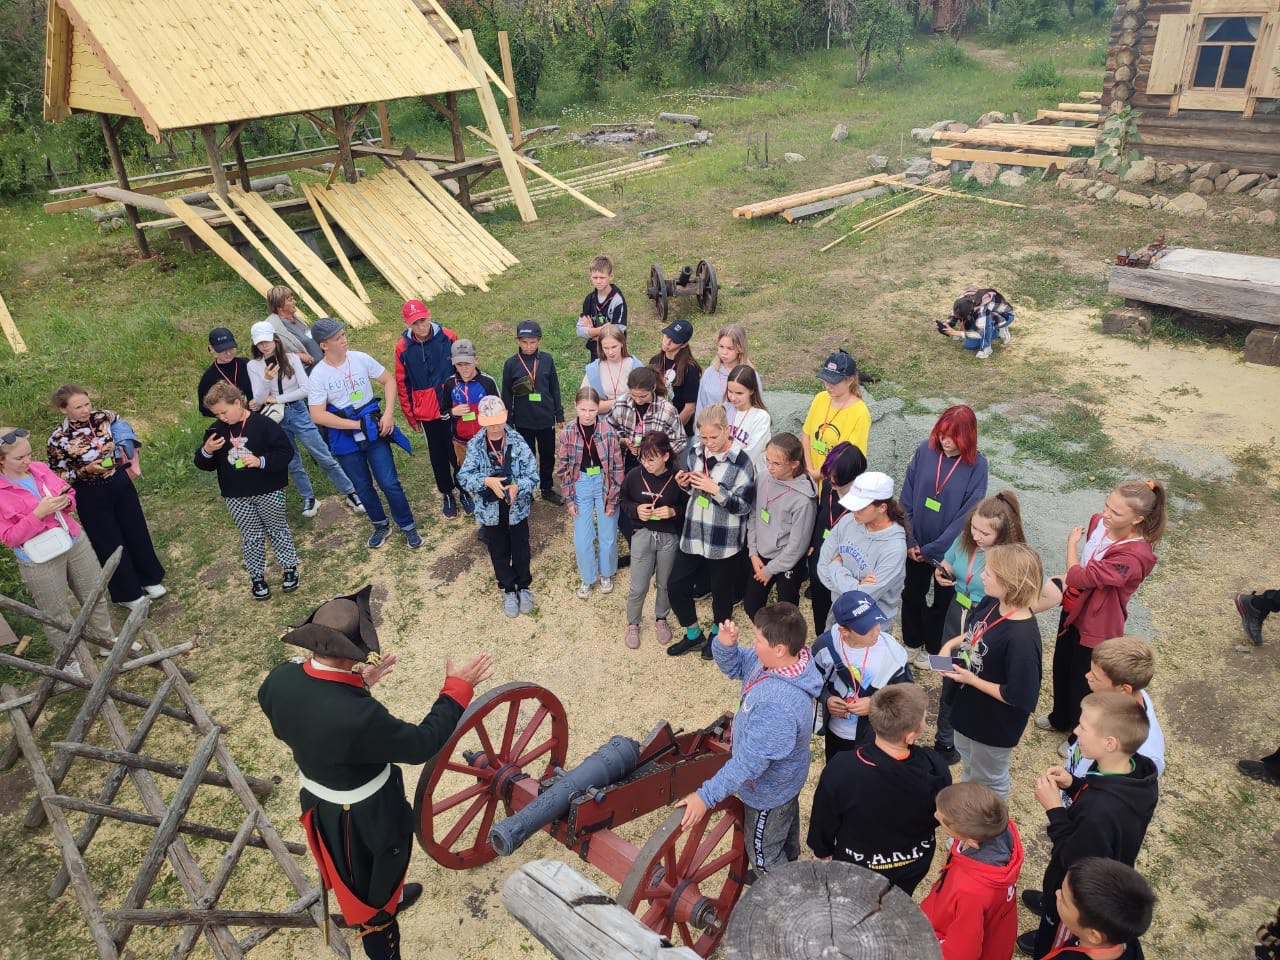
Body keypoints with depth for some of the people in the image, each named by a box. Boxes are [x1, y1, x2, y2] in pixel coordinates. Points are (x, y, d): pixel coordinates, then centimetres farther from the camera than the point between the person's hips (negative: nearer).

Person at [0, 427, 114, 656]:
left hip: (76, 542, 5)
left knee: (95, 596, 19)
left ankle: (108, 639, 40)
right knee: (57, 615, 12)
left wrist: (65, 501, -11)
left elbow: (69, 493, 12)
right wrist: (38, 513, -26)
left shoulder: (40, 468, -2)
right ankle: (72, 661, 31)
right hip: (41, 561, -5)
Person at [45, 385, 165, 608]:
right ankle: (129, 593, 28)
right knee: (110, 543, 9)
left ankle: (150, 579, 39)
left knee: (136, 532, 17)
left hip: (120, 483, 4)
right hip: (91, 496, -4)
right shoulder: (58, 440, -20)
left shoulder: (103, 417, -10)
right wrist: (87, 470, -25)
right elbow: (58, 477, -11)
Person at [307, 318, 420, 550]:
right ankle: (381, 526, 35)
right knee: (363, 487, 14)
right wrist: (356, 425, -17)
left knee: (389, 483, -2)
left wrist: (389, 413, -8)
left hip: (373, 430, 0)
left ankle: (409, 528, 15)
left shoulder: (360, 359, -8)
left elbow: (389, 380, 4)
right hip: (345, 439, 0)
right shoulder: (317, 376, -12)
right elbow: (318, 416, -15)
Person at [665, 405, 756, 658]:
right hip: (693, 535, 5)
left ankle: (717, 635, 43)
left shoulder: (740, 462, -17)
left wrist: (715, 489, -27)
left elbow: (744, 505, -17)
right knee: (676, 587, 10)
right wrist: (684, 483, -6)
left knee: (722, 591, 14)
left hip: (724, 541, -5)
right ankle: (694, 635, 34)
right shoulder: (695, 451, 1)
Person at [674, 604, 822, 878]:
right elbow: (733, 666, -3)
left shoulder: (778, 706, -46)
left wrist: (706, 797, -32)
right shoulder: (774, 661, -19)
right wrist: (725, 644, -25)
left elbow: (749, 762, -38)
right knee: (786, 828, 35)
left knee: (763, 851, 21)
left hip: (769, 791, -8)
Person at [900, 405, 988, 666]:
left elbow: (967, 514, -17)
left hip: (950, 549, -2)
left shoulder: (977, 465, -17)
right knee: (912, 594, 19)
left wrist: (931, 549, -17)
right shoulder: (925, 451, -11)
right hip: (916, 545, 2)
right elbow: (906, 498, -6)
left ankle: (933, 648, 40)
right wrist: (910, 541, -10)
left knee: (942, 601, 17)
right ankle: (911, 642, 43)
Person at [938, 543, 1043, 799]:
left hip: (994, 725, -8)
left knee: (989, 780, 23)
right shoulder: (990, 603, -13)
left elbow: (1019, 698, -31)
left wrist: (972, 679, -26)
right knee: (968, 759, 35)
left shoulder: (1022, 638, -38)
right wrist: (950, 645, -9)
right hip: (970, 707, 8)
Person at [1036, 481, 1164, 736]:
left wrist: (1071, 544, -16)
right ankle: (1060, 718, 55)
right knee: (1061, 668, 28)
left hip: (1097, 624, -7)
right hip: (1074, 609, 8)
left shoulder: (1133, 556, -35)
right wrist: (1069, 579, -4)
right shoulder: (1099, 523, -11)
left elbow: (1080, 577, -31)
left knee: (1083, 683, 14)